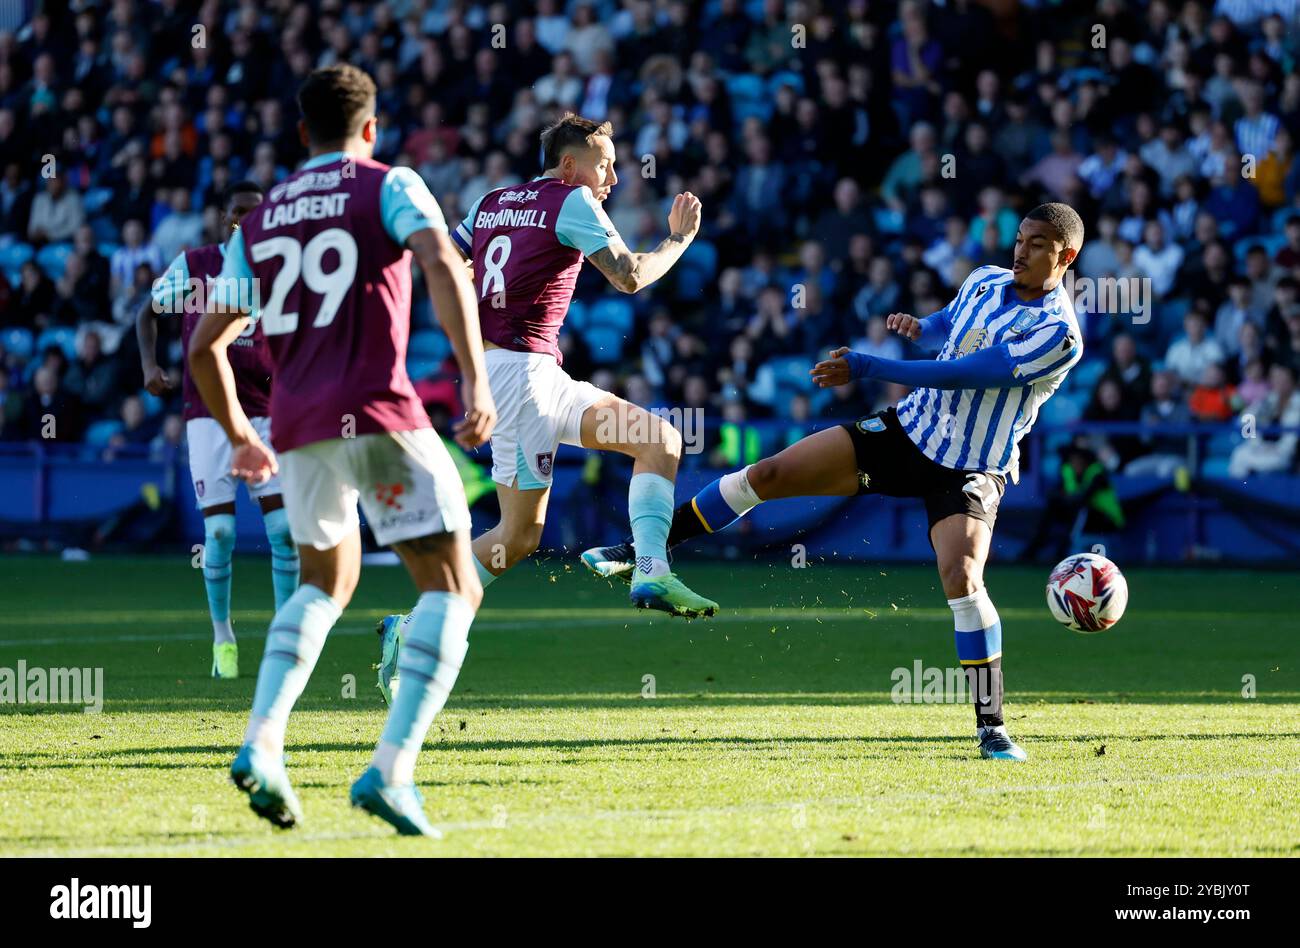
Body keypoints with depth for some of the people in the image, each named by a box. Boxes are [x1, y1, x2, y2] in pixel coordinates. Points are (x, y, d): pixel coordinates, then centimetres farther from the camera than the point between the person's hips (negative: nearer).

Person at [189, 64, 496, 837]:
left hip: (297, 426, 6)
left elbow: (206, 345, 21)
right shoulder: (388, 186, 5)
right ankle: (391, 772, -18)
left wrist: (240, 437, 35)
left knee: (327, 584, 27)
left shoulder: (260, 221, 19)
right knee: (453, 590, -1)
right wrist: (476, 378, -21)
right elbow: (442, 263, -16)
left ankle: (262, 745, 8)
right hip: (377, 412, -6)